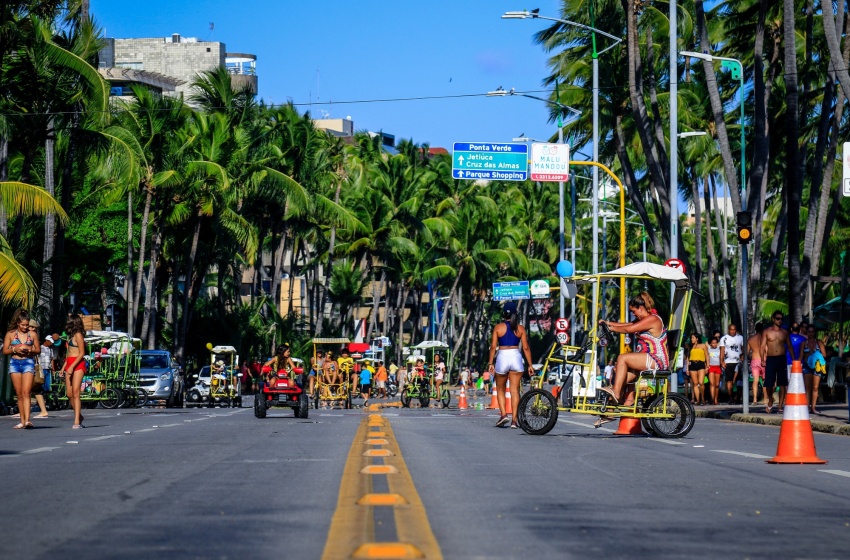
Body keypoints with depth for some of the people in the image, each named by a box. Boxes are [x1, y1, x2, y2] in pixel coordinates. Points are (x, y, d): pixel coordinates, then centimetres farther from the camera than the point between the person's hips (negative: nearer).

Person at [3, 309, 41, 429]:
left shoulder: (32, 334, 6)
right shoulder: (10, 334, 5)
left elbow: (38, 350, 12)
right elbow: (5, 351, 6)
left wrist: (30, 349, -9)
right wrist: (15, 349, -12)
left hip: (28, 362, -2)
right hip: (15, 363, 2)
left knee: (26, 392, -15)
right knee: (19, 394, 4)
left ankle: (27, 420, -24)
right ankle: (22, 421, 8)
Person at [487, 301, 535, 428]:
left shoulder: (498, 327, 0)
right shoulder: (520, 328, 3)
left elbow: (493, 347, -3)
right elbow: (526, 348, 2)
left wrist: (490, 363, 2)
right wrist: (530, 365, 7)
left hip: (503, 357, -1)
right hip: (516, 358, 1)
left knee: (500, 389, 15)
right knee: (515, 390, 3)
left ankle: (503, 414, -3)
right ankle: (514, 420, -2)